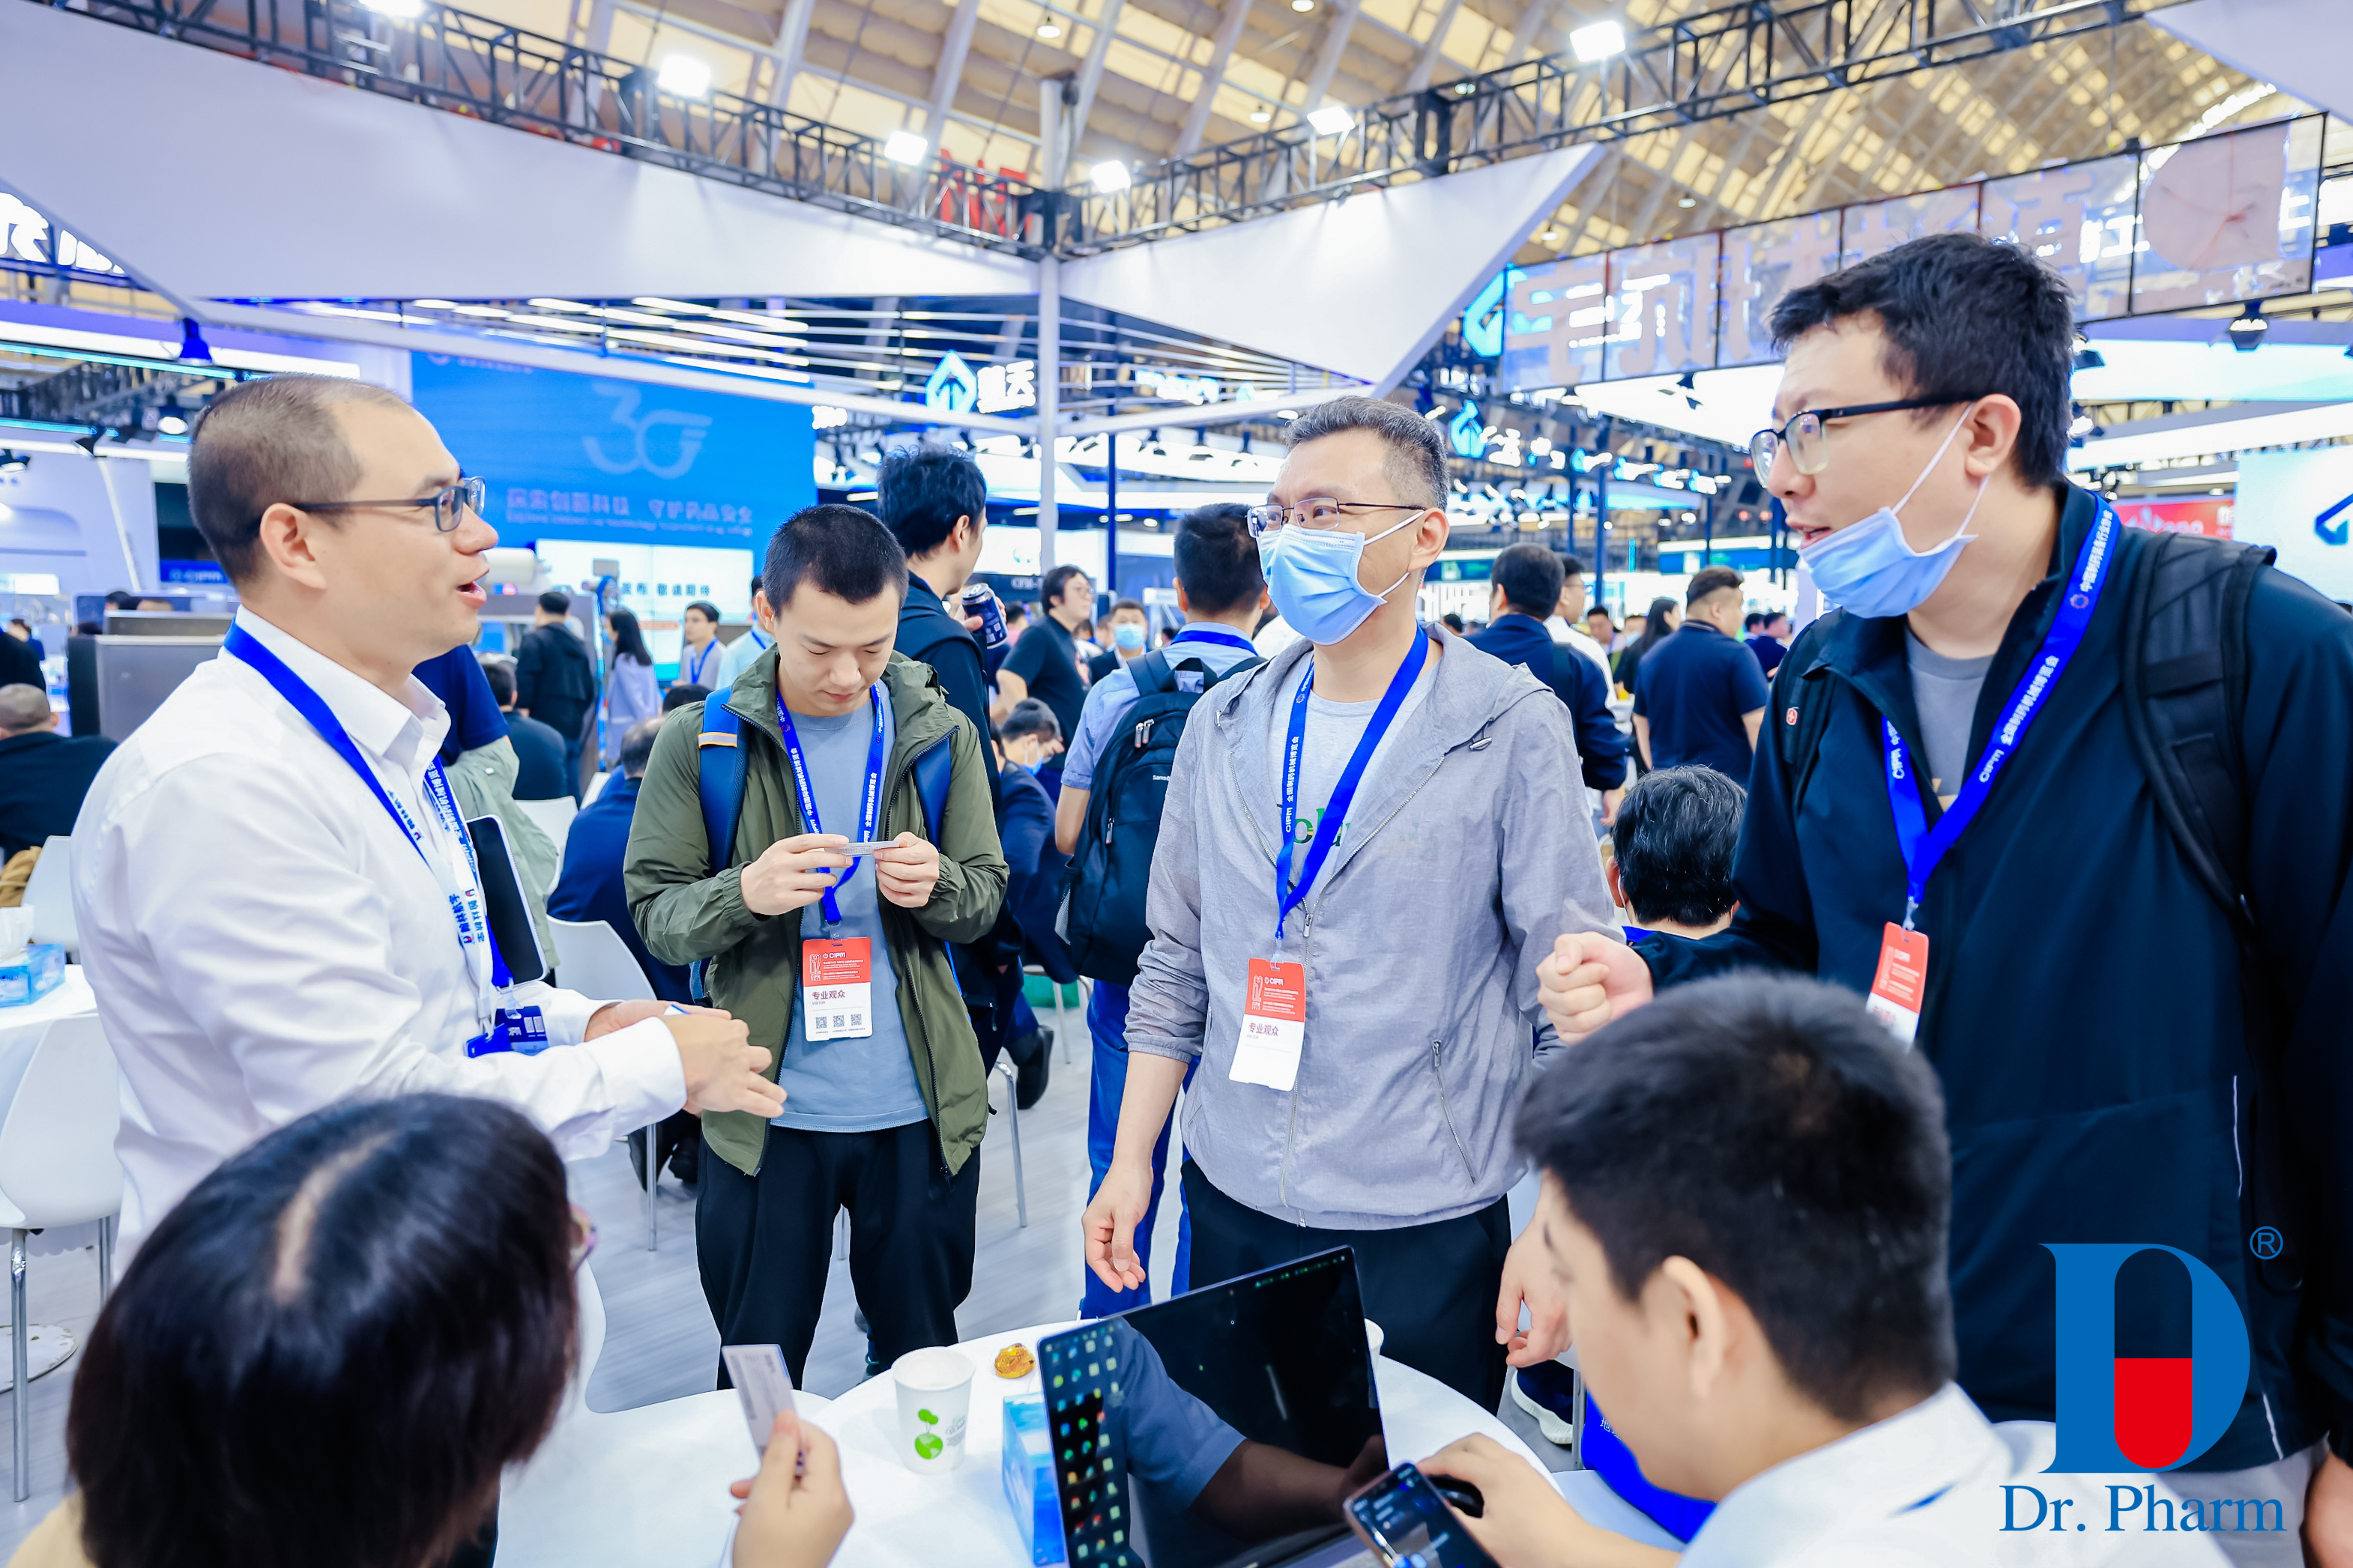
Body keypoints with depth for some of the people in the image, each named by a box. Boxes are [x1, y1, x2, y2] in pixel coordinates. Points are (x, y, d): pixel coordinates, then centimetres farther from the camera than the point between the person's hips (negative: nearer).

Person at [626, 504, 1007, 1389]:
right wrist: (745, 892, -24)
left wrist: (937, 884, -18)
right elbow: (653, 913, -4)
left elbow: (985, 899, 5)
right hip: (764, 1111, -1)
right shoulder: (701, 740, -4)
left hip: (919, 1109, 2)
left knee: (924, 1365, 19)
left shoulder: (940, 734, 1)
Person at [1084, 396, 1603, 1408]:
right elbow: (1176, 965, 9)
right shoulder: (1225, 725, 4)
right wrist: (1130, 1161, 7)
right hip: (1232, 1208, 4)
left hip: (1424, 1227, -3)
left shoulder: (1512, 729, -9)